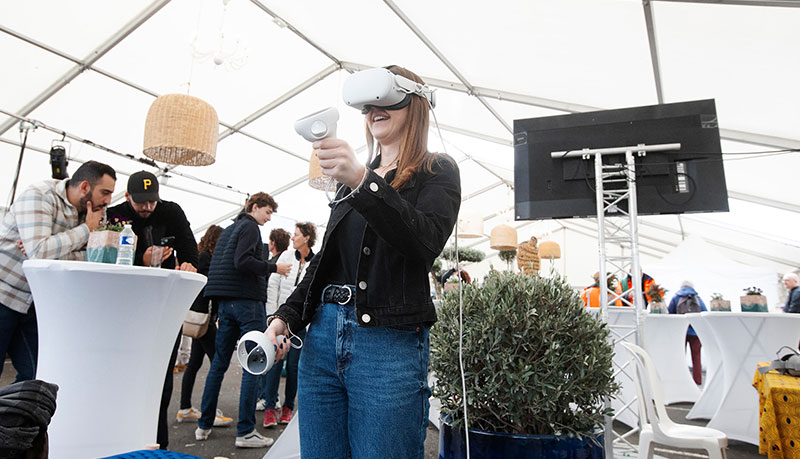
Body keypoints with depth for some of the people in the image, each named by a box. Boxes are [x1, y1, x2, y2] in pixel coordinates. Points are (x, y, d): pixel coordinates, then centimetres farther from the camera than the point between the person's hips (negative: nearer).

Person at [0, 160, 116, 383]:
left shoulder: (84, 213, 5)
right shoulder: (39, 196, -16)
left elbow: (85, 259, -2)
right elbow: (38, 252, -30)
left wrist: (44, 251, -18)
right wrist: (86, 229, -20)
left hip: (32, 304, 7)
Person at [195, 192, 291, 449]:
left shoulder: (229, 229, 22)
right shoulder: (249, 227, -6)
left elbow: (216, 265, 22)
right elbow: (242, 262, -20)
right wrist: (274, 268, -13)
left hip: (226, 301, 9)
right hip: (247, 300, -9)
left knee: (219, 363, 13)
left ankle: (204, 425, 19)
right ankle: (246, 432, -3)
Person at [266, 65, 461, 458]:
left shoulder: (437, 172, 3)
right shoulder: (352, 178, 19)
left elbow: (426, 243, -18)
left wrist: (362, 183, -29)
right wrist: (286, 316, 9)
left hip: (390, 343, -5)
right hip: (322, 337, 6)